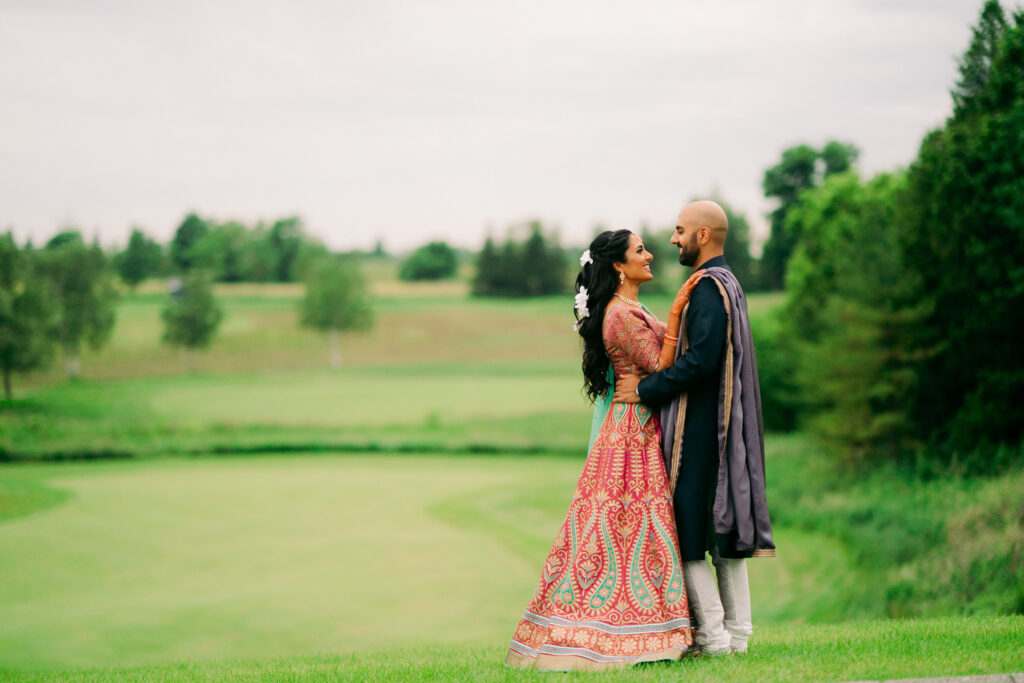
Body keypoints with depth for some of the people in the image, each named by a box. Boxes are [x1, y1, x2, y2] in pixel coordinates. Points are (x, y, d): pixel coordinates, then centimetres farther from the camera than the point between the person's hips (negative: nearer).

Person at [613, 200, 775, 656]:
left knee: (687, 533, -6)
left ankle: (713, 635, -5)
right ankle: (737, 631, 13)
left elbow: (701, 361, -23)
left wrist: (644, 389, -16)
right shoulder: (728, 284, 17)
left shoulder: (709, 287, -15)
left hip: (700, 430, -10)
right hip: (723, 428, 10)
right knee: (722, 528, 11)